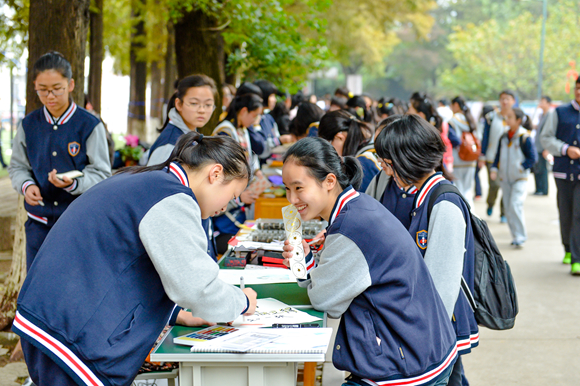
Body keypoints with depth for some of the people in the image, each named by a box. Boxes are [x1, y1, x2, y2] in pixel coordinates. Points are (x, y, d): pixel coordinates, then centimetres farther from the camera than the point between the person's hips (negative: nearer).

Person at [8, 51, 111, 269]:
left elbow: (102, 173, -5)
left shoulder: (89, 125, -5)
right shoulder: (28, 125, 5)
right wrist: (26, 185, -10)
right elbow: (17, 167, 12)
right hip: (39, 222, 3)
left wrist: (73, 183, -24)